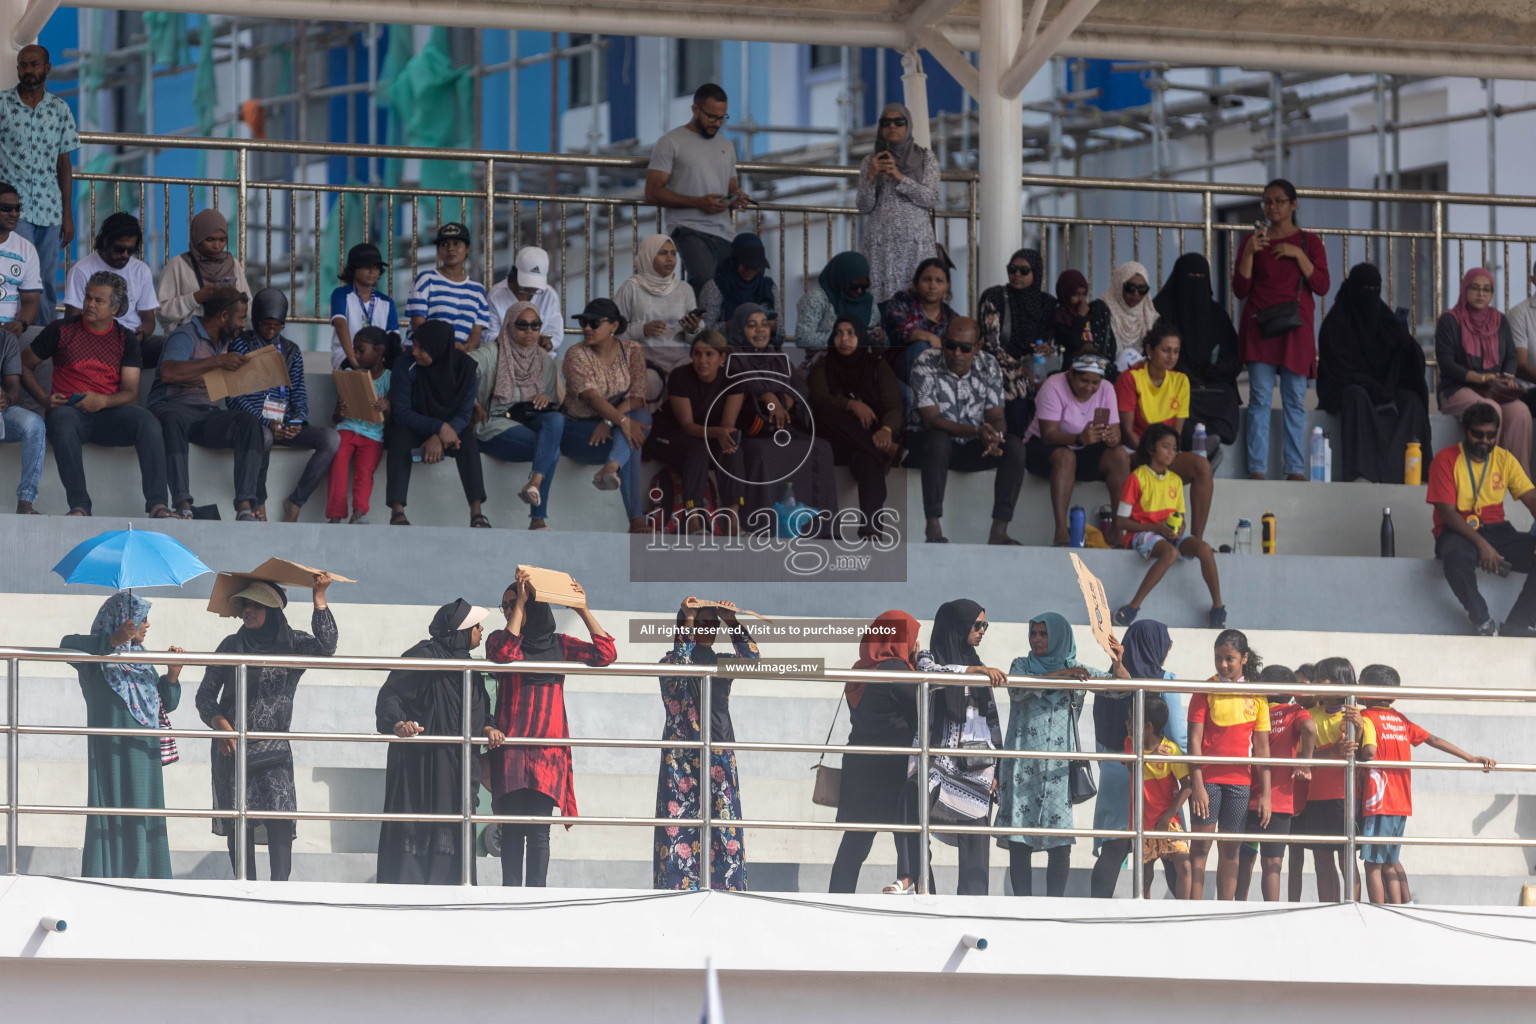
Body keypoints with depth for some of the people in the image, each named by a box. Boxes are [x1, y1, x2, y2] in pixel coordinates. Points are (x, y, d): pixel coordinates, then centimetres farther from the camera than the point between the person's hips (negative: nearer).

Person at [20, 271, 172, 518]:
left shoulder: (125, 339, 12)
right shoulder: (61, 331, 9)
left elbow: (131, 394, 5)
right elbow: (24, 365, 15)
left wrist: (102, 401, -17)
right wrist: (44, 399, -2)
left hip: (108, 413, 2)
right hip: (70, 411, -2)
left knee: (147, 421, -29)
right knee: (63, 421, -39)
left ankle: (157, 504, -35)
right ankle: (79, 506, -40)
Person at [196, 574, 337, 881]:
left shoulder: (292, 644, 7)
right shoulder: (232, 646, 10)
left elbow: (326, 646, -13)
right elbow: (206, 694, 9)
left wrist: (319, 598, -15)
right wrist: (220, 723, -10)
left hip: (274, 750, -2)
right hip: (232, 748, 2)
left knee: (279, 815, -17)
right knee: (237, 821, -3)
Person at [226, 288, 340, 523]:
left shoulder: (291, 351, 19)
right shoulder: (241, 346, 4)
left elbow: (299, 395, 15)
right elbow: (235, 398, -5)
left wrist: (297, 421, -9)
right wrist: (267, 423, -18)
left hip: (285, 424, 5)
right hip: (253, 421, -5)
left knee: (331, 439, -21)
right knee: (264, 436, -42)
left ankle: (295, 502, -17)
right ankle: (258, 503, -25)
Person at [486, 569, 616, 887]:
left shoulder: (558, 644, 13)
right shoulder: (500, 638, 9)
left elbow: (606, 654, 4)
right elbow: (504, 655, -15)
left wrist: (583, 611, 0)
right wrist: (520, 603, -13)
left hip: (548, 748, 1)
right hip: (511, 749, -1)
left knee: (539, 830, -5)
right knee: (513, 827, -6)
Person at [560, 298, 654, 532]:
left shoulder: (632, 351, 3)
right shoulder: (576, 355, -7)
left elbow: (637, 398, -8)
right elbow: (591, 397, -23)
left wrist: (609, 421, -26)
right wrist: (622, 421, -39)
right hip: (579, 430, -3)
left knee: (642, 417, -33)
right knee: (629, 443, -33)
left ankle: (611, 468, -54)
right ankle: (636, 519, -45)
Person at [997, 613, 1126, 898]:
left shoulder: (1075, 669, 12)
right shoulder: (1022, 666, 11)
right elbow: (1016, 690, -10)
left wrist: (1118, 663, -15)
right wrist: (1055, 676, -19)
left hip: (1058, 766, 0)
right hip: (1022, 764, 0)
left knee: (1060, 843, -7)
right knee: (1019, 842, -6)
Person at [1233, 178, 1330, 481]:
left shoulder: (1309, 242, 10)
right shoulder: (1253, 241, 10)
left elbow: (1322, 285, 0)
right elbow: (1240, 290, 5)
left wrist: (1298, 255, -10)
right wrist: (1248, 254, -9)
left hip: (1294, 327, 0)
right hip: (1260, 325, 0)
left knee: (1295, 399, -2)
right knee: (1260, 396, -7)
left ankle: (1295, 468, 1)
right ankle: (1257, 469, -9)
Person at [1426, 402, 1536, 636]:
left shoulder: (1504, 459, 9)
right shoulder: (1446, 459, -4)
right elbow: (1447, 512, -12)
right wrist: (1481, 544, -25)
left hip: (1496, 531, 5)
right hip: (1458, 533, -5)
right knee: (1456, 554, -41)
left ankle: (1516, 627, -21)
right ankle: (1484, 623, -25)